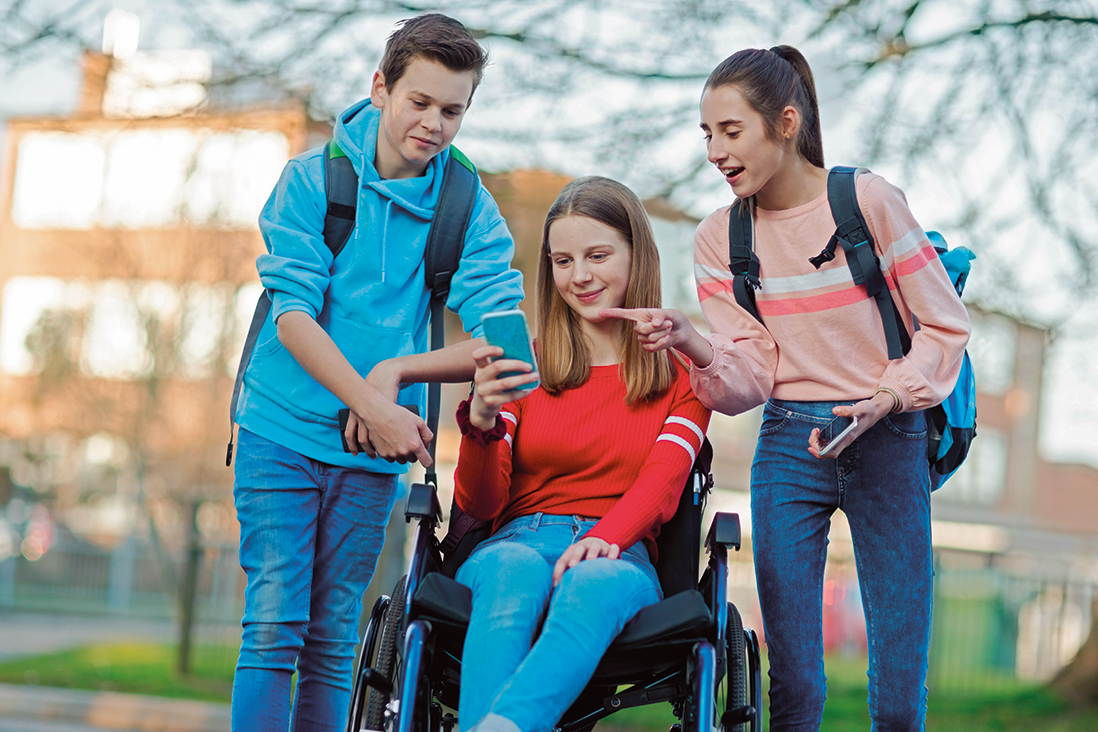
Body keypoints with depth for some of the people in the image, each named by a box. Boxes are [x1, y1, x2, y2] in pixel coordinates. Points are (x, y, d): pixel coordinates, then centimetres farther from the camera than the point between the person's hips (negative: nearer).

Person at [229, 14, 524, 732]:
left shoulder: (469, 209, 1)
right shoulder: (313, 179, -3)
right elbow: (293, 316, -11)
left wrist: (396, 372, -18)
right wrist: (372, 405, -22)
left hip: (374, 455, 2)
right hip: (283, 431, -2)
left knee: (334, 639, 6)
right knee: (274, 626, -7)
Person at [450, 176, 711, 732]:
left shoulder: (681, 375, 15)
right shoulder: (524, 367, 14)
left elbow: (662, 481, -1)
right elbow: (478, 504, 7)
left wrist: (605, 538, -24)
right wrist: (480, 422, -15)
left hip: (619, 555, -1)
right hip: (517, 543, 1)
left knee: (594, 581, -39)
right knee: (516, 569, -38)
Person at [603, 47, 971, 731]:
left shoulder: (869, 200, -7)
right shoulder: (719, 239, 3)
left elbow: (946, 327, -1)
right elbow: (751, 378, -2)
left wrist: (884, 400, -16)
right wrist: (689, 341, -22)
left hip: (887, 440, -2)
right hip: (788, 448, 2)